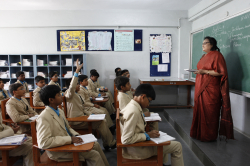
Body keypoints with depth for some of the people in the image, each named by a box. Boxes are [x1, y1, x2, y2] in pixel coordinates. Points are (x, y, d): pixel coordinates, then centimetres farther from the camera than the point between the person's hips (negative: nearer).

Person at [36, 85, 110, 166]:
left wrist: (76, 135, -2)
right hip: (58, 152, -8)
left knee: (95, 145, 8)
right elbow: (43, 142, -30)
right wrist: (70, 139, -29)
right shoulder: (43, 118, -22)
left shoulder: (60, 111, 5)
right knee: (94, 155, -12)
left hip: (68, 142, 9)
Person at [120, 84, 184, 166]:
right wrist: (147, 135, -20)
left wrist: (148, 133, 3)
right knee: (177, 146, -3)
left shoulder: (132, 106, 2)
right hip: (136, 150, -10)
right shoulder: (133, 112, -27)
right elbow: (126, 140, -29)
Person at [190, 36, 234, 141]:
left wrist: (205, 72, -20)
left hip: (210, 89, -8)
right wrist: (198, 71, 10)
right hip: (200, 87, 8)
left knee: (209, 112, -3)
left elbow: (220, 72, -17)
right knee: (199, 110, 10)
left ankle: (209, 136, 9)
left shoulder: (216, 55, -9)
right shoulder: (204, 56, 18)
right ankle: (199, 133, 21)